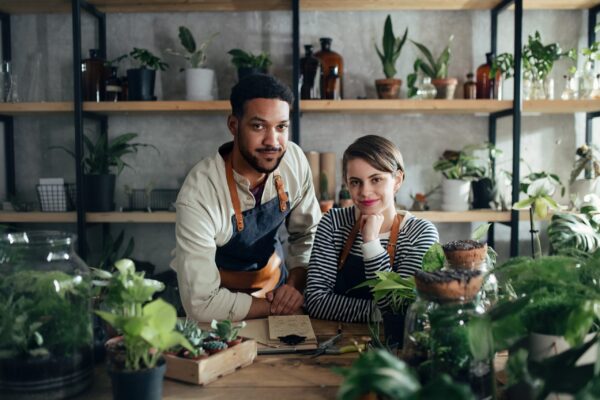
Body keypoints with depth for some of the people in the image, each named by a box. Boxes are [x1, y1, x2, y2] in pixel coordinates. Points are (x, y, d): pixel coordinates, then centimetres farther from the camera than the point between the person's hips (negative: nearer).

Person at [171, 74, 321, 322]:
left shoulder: (294, 160, -14)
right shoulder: (198, 196, -29)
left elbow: (307, 233, 1)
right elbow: (202, 304, -26)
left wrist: (295, 284, -14)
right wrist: (275, 308, -19)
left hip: (276, 285, 4)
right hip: (223, 311, -3)